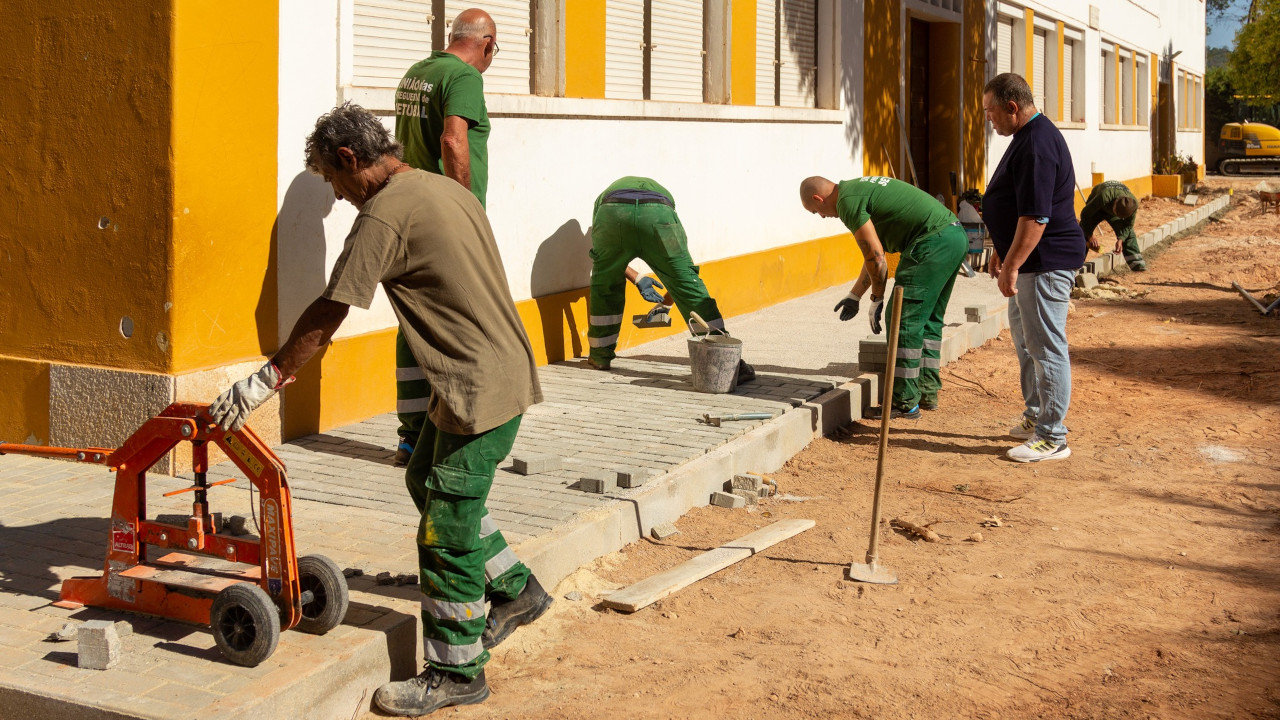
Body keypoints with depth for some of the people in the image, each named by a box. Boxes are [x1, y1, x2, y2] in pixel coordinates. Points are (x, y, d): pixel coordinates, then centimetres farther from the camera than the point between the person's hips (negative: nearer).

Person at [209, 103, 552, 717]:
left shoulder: (385, 213, -16)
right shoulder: (446, 189, 12)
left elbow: (327, 315, -16)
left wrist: (268, 379, -8)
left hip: (480, 390, -10)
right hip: (498, 370, 10)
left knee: (445, 532, 0)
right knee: (427, 482, 24)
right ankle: (516, 591, 34)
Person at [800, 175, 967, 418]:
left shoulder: (848, 201, -7)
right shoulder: (861, 189, 24)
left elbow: (875, 256, -9)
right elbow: (874, 252, 31)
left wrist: (877, 300, 2)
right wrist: (855, 296, 37)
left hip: (933, 241, -10)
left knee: (905, 319, -5)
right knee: (928, 318, 18)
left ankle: (905, 402, -1)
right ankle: (927, 392, 24)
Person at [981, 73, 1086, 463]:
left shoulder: (1037, 145, -21)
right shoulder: (1028, 136, 14)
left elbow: (1035, 216, -27)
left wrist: (1011, 266, -26)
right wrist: (1002, 252, 25)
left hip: (1046, 261, -11)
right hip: (1031, 260, 11)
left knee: (1046, 348, -6)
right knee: (1025, 342, 20)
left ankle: (1052, 438, 0)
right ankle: (1035, 418, 32)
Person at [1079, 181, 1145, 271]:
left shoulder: (1133, 204, -34)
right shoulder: (1104, 197, -47)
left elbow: (1128, 225, -15)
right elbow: (1085, 215, -32)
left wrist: (1120, 239, -31)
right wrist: (1090, 236, -26)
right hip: (1095, 209, -2)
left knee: (1128, 233, -11)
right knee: (1083, 232, -15)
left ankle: (1137, 264, -7)